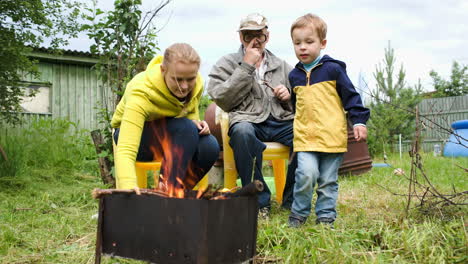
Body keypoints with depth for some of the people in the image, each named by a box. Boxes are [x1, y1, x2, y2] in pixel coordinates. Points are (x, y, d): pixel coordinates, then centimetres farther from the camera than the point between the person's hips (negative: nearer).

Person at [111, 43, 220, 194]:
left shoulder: (196, 84, -18)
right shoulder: (140, 95, -36)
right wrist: (128, 187, -60)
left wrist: (196, 123, -23)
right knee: (186, 128, -34)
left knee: (210, 148, -26)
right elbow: (125, 151, -44)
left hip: (173, 134, 5)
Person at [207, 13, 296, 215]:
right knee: (242, 132, -40)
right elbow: (222, 100, -2)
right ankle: (259, 200, -26)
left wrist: (289, 95, 5)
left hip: (281, 122, 3)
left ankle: (291, 201, -10)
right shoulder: (226, 64, 14)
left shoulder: (283, 66, 23)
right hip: (247, 120, -3)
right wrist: (246, 67, -4)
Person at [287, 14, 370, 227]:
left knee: (328, 181, 6)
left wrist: (359, 121, -6)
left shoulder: (333, 69, -2)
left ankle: (326, 217, 21)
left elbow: (351, 96, 0)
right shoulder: (294, 75, 12)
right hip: (305, 136, 2)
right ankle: (298, 214, 1)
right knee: (306, 174, -16)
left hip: (332, 136, -2)